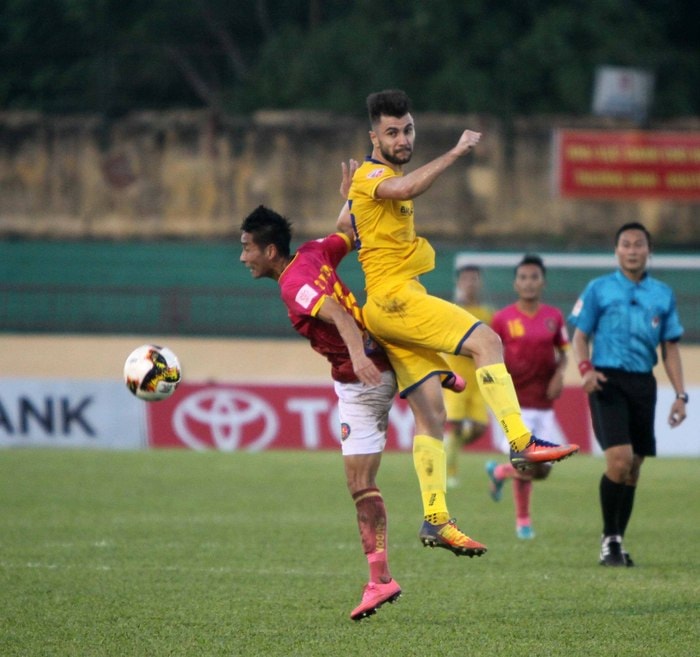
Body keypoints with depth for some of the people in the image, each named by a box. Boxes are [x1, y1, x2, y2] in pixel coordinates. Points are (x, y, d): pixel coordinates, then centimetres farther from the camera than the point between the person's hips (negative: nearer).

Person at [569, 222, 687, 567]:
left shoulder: (663, 294, 11)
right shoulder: (599, 289, 2)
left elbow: (670, 347, 13)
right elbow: (580, 335, 3)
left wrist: (680, 395, 6)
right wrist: (586, 368, -17)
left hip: (643, 383, 4)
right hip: (608, 381, -4)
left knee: (633, 469, 6)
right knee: (619, 459, -18)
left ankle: (617, 542, 18)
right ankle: (610, 538, -4)